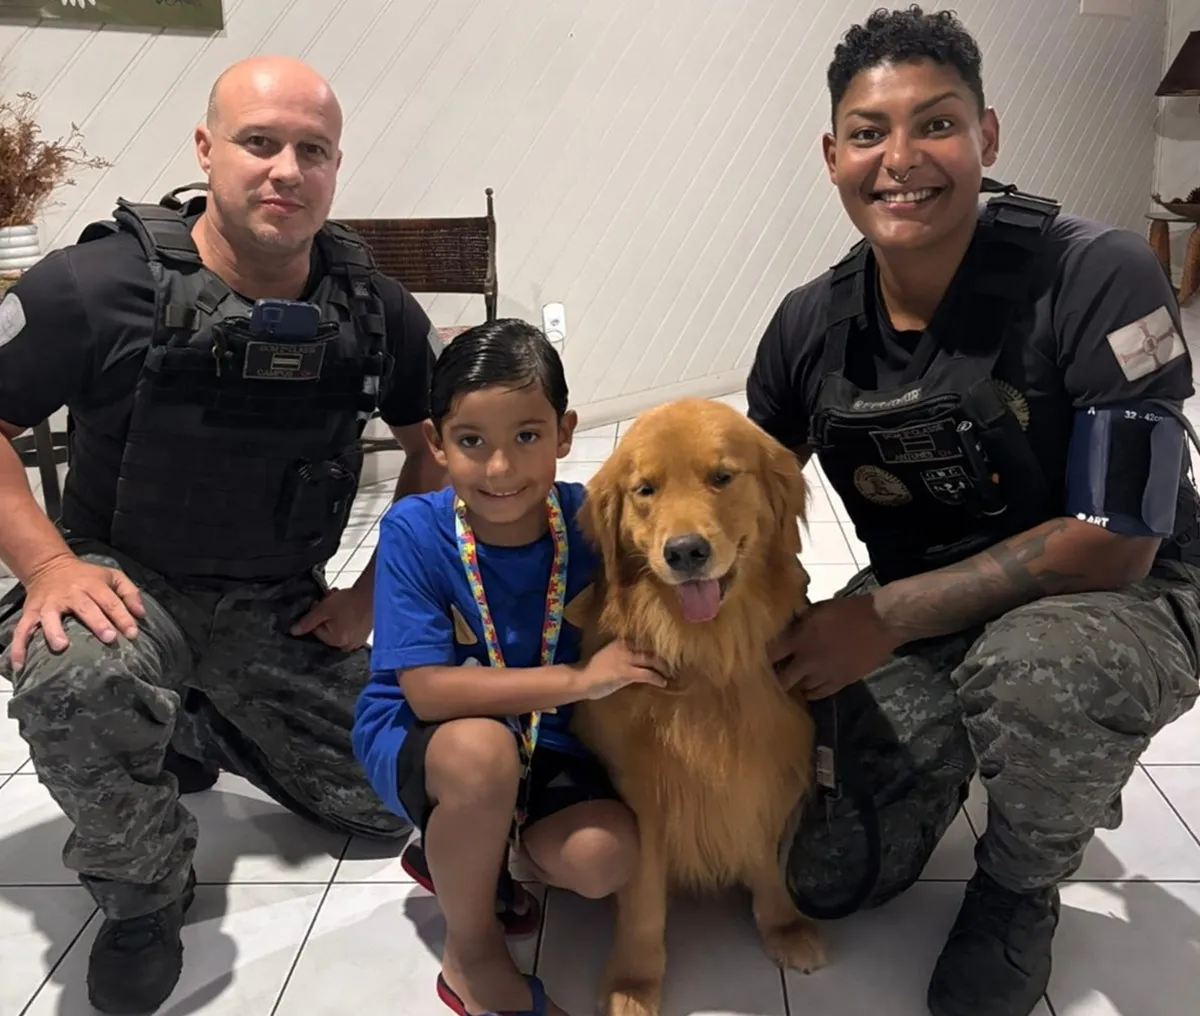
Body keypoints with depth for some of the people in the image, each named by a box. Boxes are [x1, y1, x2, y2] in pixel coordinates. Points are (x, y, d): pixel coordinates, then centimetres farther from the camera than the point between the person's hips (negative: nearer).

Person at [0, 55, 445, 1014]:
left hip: (283, 604, 4)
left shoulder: (374, 308, -6)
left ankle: (199, 730, 32)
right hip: (128, 580, -3)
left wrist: (375, 592, -2)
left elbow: (438, 446, 4)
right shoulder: (96, 284, -17)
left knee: (389, 807, 7)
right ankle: (145, 897, -6)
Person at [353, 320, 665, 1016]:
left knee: (605, 859, -23)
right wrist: (578, 679, -32)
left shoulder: (586, 519, -14)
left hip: (545, 742, 3)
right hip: (416, 740, -2)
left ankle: (466, 856, 12)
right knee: (482, 749, -36)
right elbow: (429, 693, -26)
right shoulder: (414, 532, -21)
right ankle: (473, 956, -7)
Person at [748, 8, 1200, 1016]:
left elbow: (1116, 541, -24)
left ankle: (1019, 890, -4)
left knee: (1028, 669, -39)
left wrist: (886, 615, -25)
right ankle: (953, 757, 29)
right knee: (829, 877, -2)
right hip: (916, 612, 4)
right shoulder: (811, 325, -9)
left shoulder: (1099, 279, -23)